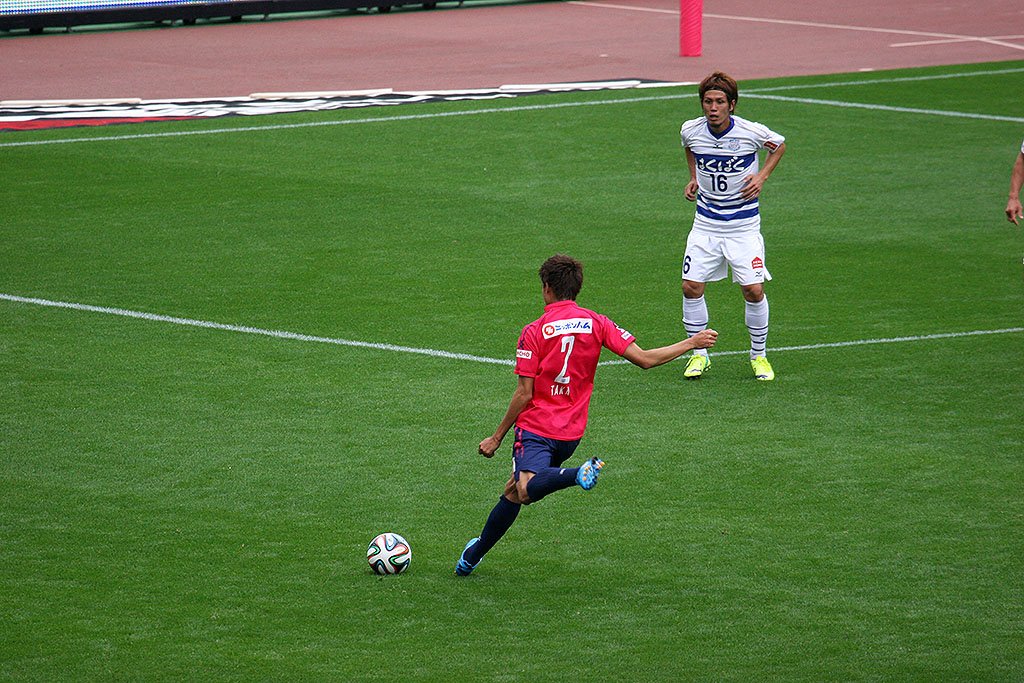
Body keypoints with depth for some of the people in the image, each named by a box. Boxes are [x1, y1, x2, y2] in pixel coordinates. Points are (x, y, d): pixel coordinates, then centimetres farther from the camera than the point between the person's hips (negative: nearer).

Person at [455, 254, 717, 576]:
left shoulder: (534, 332, -7)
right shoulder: (596, 323, 2)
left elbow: (524, 395, -9)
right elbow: (644, 359, -3)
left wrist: (497, 437, 0)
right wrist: (691, 343, 9)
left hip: (536, 428, -6)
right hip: (571, 434, 6)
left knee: (527, 489, -29)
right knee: (514, 492, 19)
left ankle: (578, 474, -51)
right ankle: (474, 555, 25)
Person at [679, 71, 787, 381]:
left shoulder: (751, 132, -15)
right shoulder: (690, 130, -7)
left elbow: (780, 145, 7)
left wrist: (762, 176, -7)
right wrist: (693, 177, 7)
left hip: (743, 225, -2)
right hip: (705, 224, 2)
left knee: (754, 290, -8)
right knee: (691, 287, -6)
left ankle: (759, 355, 12)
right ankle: (699, 355, 12)